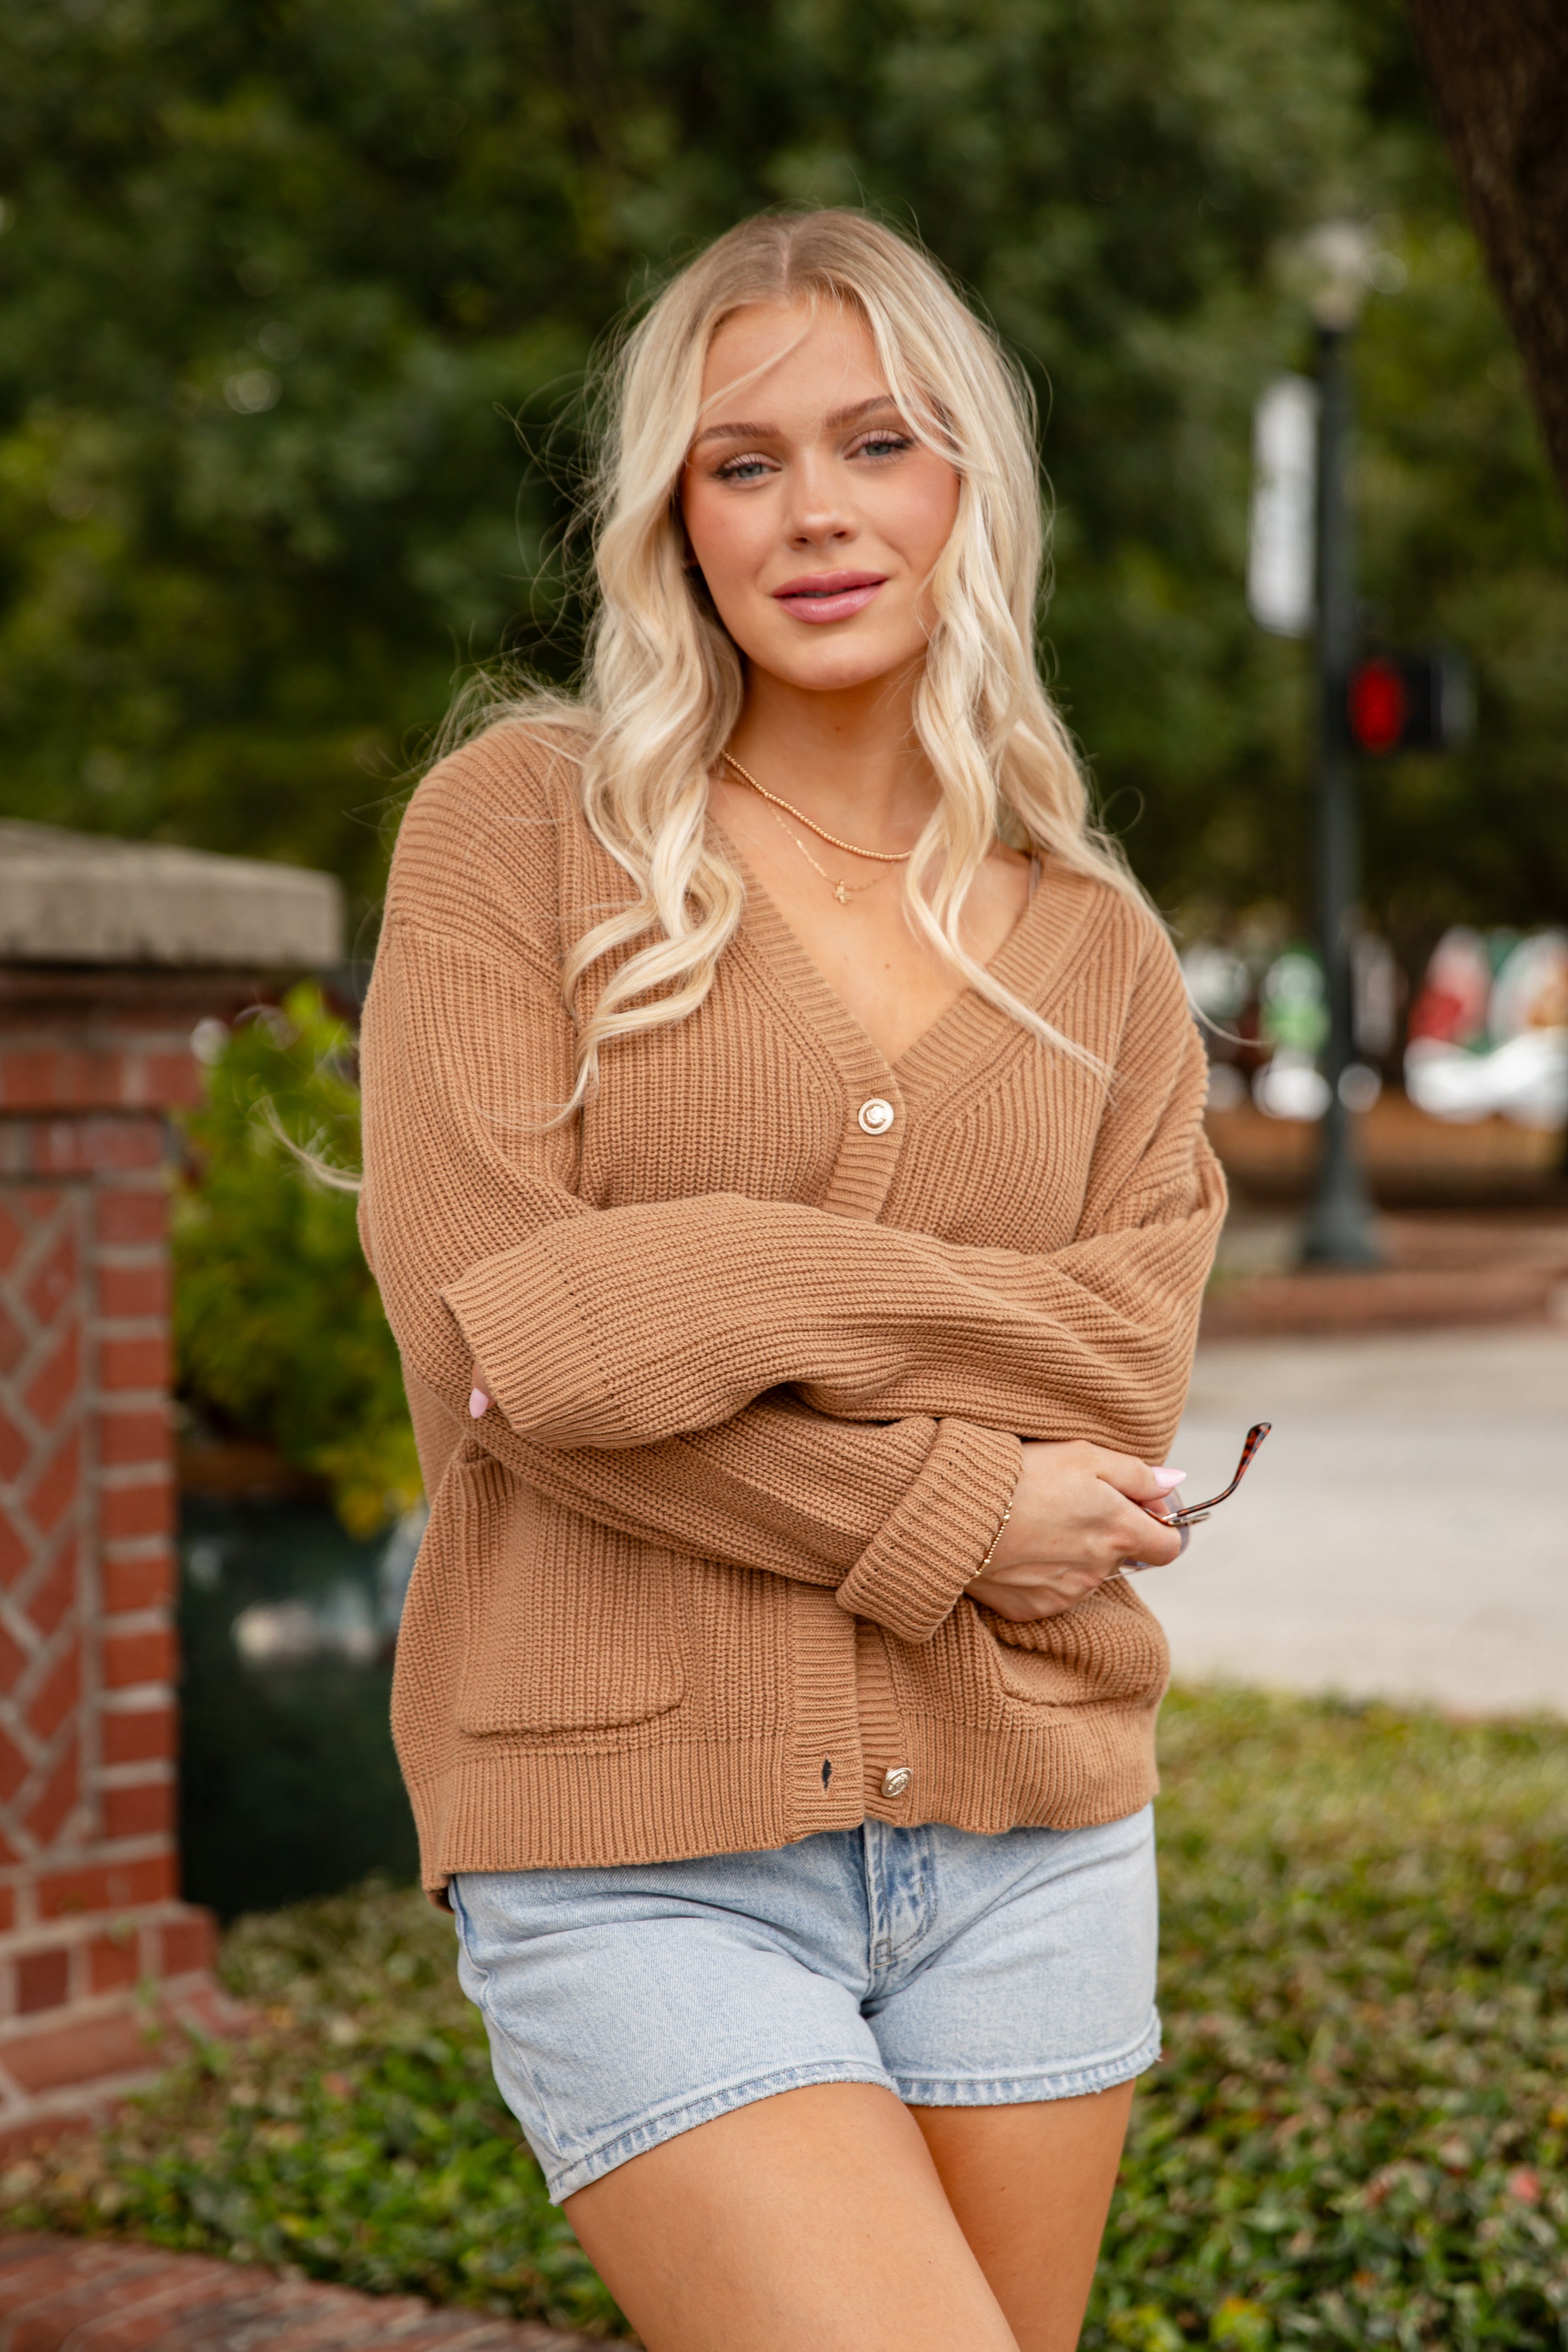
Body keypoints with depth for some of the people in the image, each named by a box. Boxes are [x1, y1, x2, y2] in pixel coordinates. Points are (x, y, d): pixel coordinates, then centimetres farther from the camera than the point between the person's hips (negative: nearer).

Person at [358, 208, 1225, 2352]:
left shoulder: (1096, 947, 9)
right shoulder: (519, 829, 0)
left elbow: (1129, 1361, -4)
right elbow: (476, 1312, -10)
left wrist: (734, 1295, -17)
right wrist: (941, 1513, -11)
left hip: (1026, 1836, 4)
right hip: (641, 1847, -4)